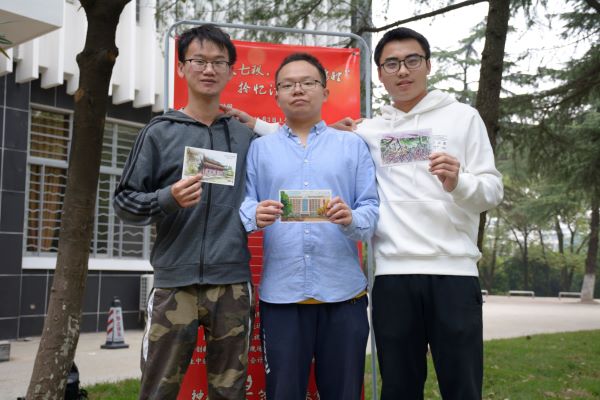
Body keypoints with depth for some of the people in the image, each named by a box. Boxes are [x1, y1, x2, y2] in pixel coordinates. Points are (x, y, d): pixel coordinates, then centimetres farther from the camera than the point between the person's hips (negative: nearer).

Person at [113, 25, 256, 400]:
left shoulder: (246, 136, 9)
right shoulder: (160, 132, 3)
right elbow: (125, 201, 1)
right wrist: (169, 198, -16)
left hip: (233, 283, 2)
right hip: (175, 282, -2)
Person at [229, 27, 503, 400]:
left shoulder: (463, 117, 7)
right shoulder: (368, 131, 14)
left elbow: (492, 190, 3)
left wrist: (458, 183, -18)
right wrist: (256, 124, 17)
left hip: (454, 272, -2)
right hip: (393, 275, 2)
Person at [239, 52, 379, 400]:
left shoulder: (353, 145, 11)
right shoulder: (259, 148, 13)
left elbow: (373, 209, 3)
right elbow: (243, 207, 3)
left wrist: (352, 218, -19)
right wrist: (256, 216, -20)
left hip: (343, 291, 0)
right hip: (280, 293, 0)